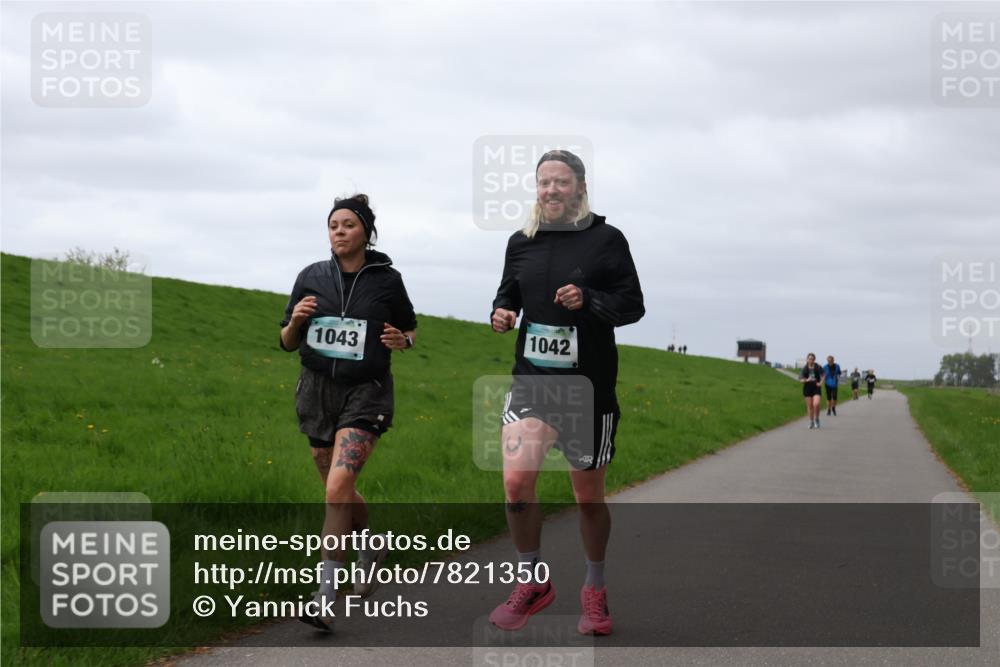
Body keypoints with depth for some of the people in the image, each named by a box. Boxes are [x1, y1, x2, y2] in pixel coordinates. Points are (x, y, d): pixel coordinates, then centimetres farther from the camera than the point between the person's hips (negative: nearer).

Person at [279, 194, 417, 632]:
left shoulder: (386, 280, -1)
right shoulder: (312, 278, 4)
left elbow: (410, 329, 14)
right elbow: (288, 343, 9)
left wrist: (401, 340, -9)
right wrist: (296, 320, -12)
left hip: (366, 391, -4)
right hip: (318, 389, 4)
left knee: (339, 485, -20)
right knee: (340, 491, 15)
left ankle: (326, 595, -19)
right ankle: (371, 547, 46)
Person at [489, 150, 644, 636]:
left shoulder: (605, 239, -4)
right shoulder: (521, 242, 6)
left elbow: (633, 304, -3)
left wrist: (588, 300, -20)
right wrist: (501, 313, -2)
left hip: (588, 384, -2)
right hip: (531, 378, 2)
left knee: (589, 497, 8)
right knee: (517, 478, -17)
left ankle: (595, 590, 30)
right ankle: (533, 582, 3)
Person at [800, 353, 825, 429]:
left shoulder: (818, 367, -2)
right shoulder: (804, 369, -1)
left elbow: (823, 375, 14)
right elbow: (801, 379, 1)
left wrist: (821, 383, 2)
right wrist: (806, 380, -18)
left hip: (816, 388, -1)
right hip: (807, 388, 1)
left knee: (816, 404, -17)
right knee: (810, 406, 5)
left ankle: (816, 420, 6)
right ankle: (811, 422, 19)